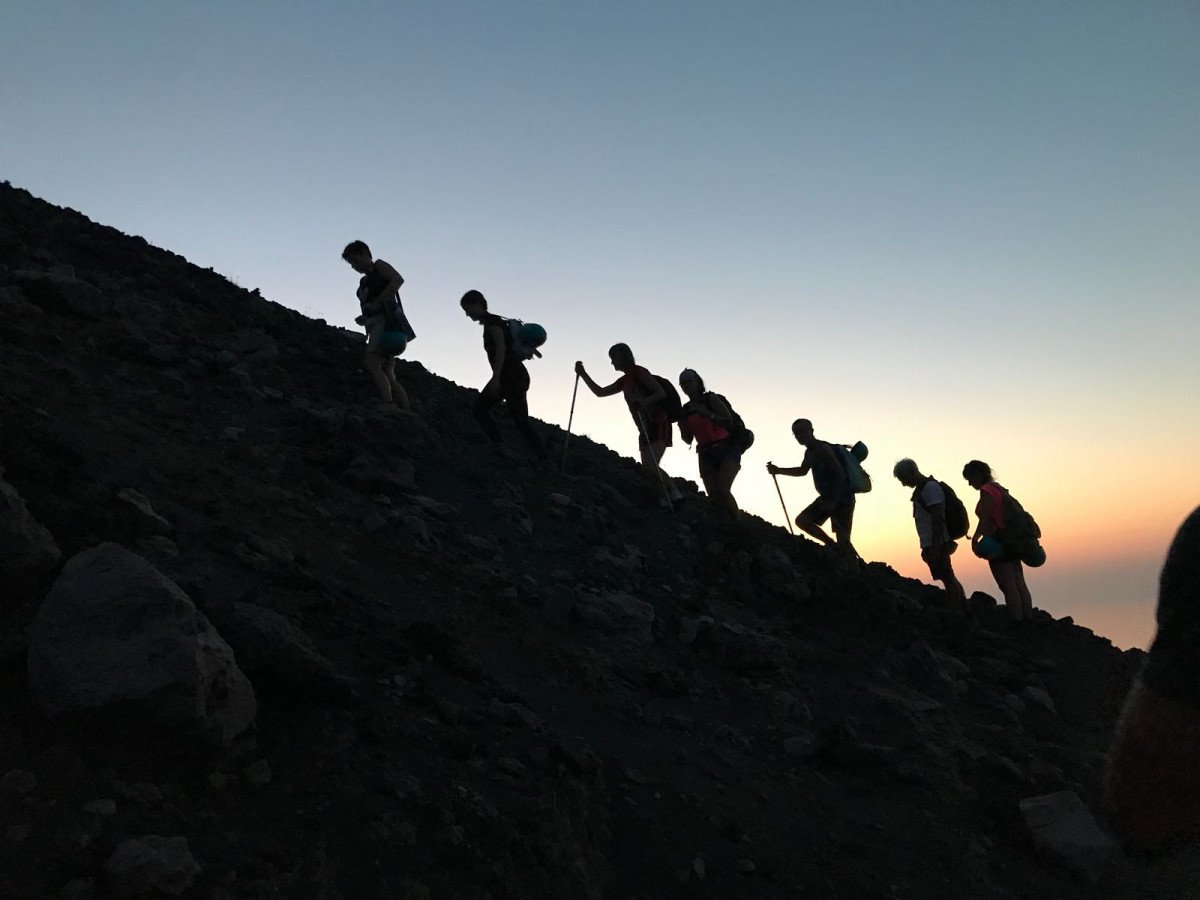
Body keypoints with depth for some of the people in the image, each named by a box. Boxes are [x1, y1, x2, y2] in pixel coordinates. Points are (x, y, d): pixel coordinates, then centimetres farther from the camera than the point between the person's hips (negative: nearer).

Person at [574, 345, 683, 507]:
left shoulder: (639, 372, -5)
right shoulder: (624, 381, 18)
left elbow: (661, 393, -11)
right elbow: (600, 392, 23)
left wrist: (643, 402, -26)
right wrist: (583, 374, 14)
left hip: (659, 425, -9)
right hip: (645, 430, 9)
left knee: (649, 466, -23)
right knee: (648, 470, -1)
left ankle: (674, 494, -13)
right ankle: (668, 501, 3)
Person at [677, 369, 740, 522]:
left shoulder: (710, 398, 1)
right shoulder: (685, 410, 13)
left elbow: (729, 420, -7)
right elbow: (689, 439, 17)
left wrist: (708, 413, -17)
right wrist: (682, 426, -2)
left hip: (727, 449, -5)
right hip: (706, 454, 5)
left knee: (722, 489, -23)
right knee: (714, 495, -9)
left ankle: (738, 523, -12)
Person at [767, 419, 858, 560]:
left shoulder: (822, 449, -17)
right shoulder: (809, 452, 12)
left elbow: (840, 474, -23)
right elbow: (802, 471, 30)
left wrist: (834, 501, -24)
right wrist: (778, 470, 19)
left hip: (842, 497, -9)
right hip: (827, 497, 9)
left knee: (843, 541, -12)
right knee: (801, 520, 5)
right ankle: (831, 544, 12)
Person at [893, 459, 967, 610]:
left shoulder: (930, 487, -14)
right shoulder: (922, 489, 17)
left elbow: (937, 518, -20)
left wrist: (934, 548, -24)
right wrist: (926, 547, 22)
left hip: (936, 544, -10)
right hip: (932, 544, 10)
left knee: (947, 578, -8)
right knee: (950, 579, 13)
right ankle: (964, 611, 19)